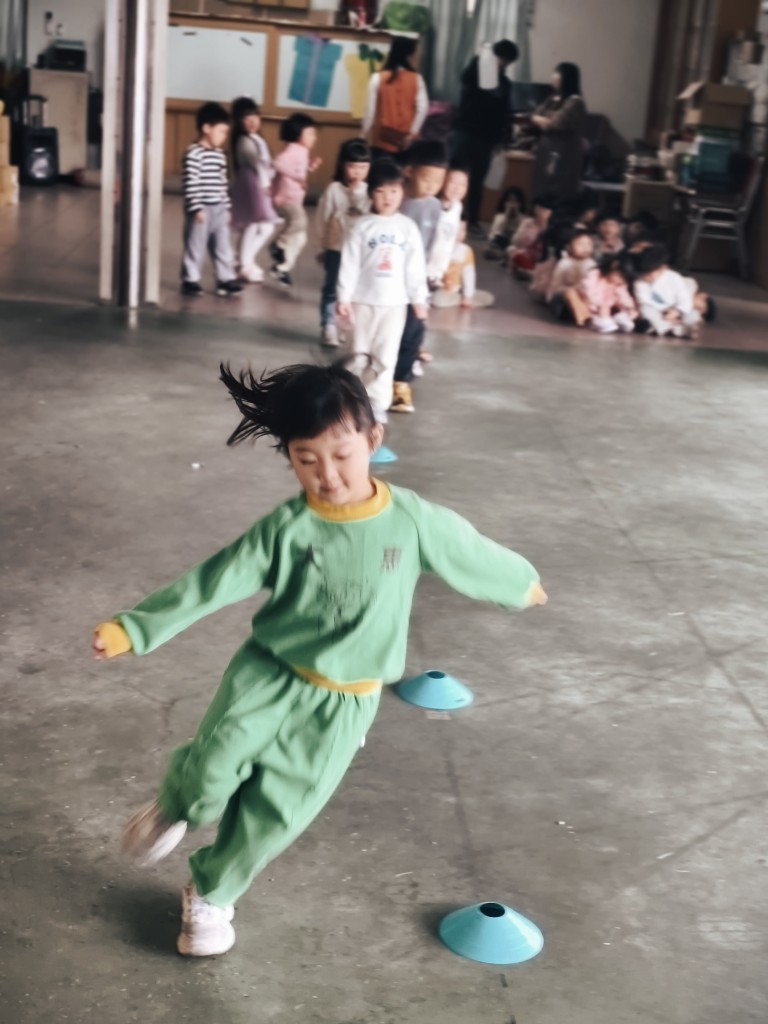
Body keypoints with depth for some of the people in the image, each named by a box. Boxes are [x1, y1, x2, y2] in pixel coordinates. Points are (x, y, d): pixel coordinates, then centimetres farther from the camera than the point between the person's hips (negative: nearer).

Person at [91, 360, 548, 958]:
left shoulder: (413, 521, -12)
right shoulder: (284, 529, -13)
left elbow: (472, 554, 6)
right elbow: (211, 583, -13)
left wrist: (522, 583, 22)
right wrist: (133, 628, -20)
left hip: (343, 702, 0)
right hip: (269, 673, 0)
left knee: (274, 812, 1)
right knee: (212, 770, -17)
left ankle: (211, 896, 27)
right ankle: (174, 809, 20)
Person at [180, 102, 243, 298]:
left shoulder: (219, 154, 13)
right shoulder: (193, 154, -14)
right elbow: (191, 184, -18)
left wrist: (227, 207, 16)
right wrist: (196, 208, -20)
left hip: (219, 208, 8)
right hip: (201, 208, -8)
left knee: (223, 245, 9)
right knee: (195, 245, 1)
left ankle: (226, 279, 15)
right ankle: (190, 280, 9)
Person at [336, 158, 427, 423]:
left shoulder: (408, 227, 0)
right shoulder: (363, 226, -3)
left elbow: (416, 267, 2)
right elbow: (350, 264, -4)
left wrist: (419, 299, 2)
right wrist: (344, 297, -7)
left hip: (395, 302, 0)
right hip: (363, 300, 0)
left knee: (386, 356, 1)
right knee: (360, 353, 11)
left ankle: (377, 402, 8)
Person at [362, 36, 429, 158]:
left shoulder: (378, 78, -4)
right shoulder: (416, 79, 0)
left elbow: (370, 109, -5)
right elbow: (423, 108, -7)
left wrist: (365, 134, 4)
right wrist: (412, 132, -1)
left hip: (382, 138, -2)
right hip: (405, 140, 2)